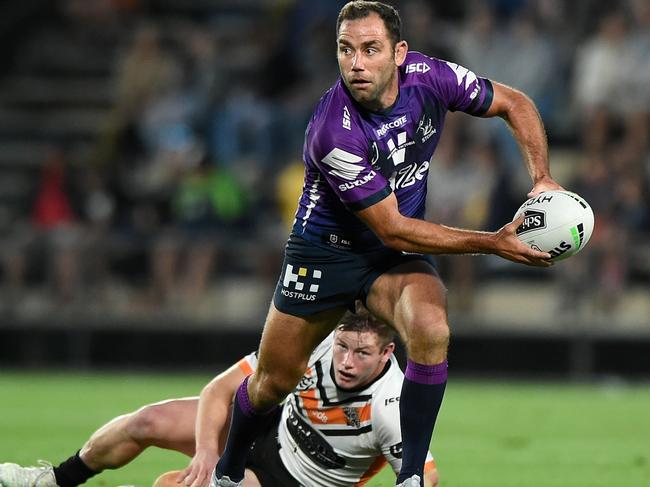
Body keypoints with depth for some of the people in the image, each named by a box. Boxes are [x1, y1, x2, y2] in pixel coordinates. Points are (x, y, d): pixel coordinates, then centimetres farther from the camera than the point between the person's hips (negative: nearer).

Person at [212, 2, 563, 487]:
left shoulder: (428, 76, -18)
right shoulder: (333, 133, -32)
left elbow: (514, 103, 1)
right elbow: (392, 229, -26)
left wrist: (542, 179, -13)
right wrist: (492, 243, -27)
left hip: (397, 258, 3)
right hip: (326, 250, -3)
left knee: (431, 332, -29)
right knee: (273, 382, 7)